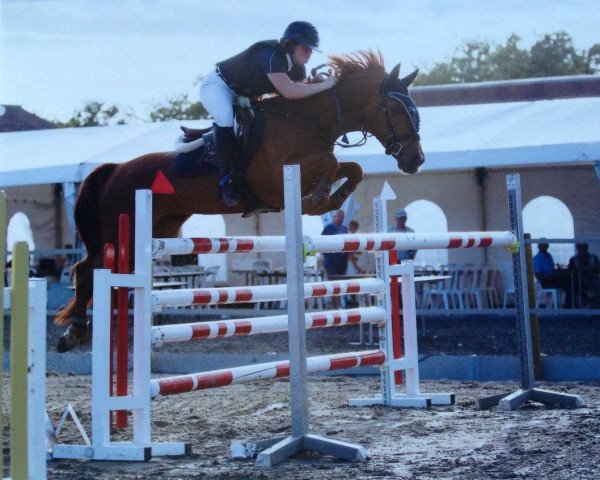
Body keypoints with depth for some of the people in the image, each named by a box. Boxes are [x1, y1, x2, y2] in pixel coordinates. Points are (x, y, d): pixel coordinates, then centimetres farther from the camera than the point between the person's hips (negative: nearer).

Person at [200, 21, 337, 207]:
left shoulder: (297, 67, -4)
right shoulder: (271, 56, -34)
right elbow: (288, 91, -44)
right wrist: (324, 85, -39)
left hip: (244, 95, 10)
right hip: (217, 85, -10)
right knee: (226, 119, -36)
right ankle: (227, 178, -31)